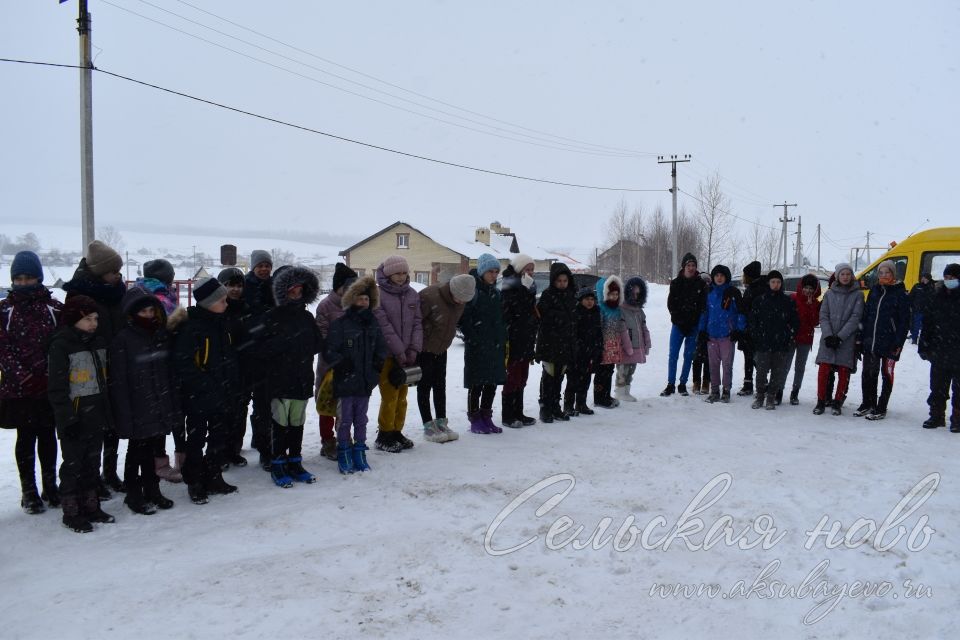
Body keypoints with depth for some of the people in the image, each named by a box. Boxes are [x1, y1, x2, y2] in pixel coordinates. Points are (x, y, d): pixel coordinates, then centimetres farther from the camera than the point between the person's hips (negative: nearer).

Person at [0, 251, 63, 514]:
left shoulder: (54, 307, 1)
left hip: (50, 386, 1)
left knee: (47, 435, 11)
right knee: (26, 437, 6)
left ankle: (50, 485, 23)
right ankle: (28, 490, 16)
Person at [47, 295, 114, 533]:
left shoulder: (99, 342, 9)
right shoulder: (61, 345, -12)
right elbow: (56, 388, -14)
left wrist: (107, 412, 15)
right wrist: (67, 419, -17)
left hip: (96, 415, 7)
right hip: (74, 417, -7)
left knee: (92, 463, 15)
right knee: (73, 465, 3)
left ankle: (91, 506, 27)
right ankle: (71, 512, 14)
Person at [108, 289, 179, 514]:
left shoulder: (162, 335, 6)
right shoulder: (123, 340, -12)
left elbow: (171, 372, 11)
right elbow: (118, 381, -14)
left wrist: (175, 406, 8)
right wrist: (125, 414, -17)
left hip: (162, 408, 5)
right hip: (138, 410, -5)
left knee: (153, 449, 16)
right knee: (137, 451, 9)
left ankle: (152, 490, 30)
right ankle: (134, 495, 23)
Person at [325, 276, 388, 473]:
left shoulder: (373, 324, 9)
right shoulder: (339, 325, -9)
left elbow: (381, 348, 18)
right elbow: (329, 351, -10)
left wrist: (378, 362, 2)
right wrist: (341, 365, -20)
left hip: (366, 382, 5)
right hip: (345, 382, -4)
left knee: (361, 419, 13)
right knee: (344, 420, 5)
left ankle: (359, 452, 24)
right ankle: (344, 452, 17)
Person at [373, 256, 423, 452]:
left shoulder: (412, 295, 7)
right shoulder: (378, 295, -11)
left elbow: (417, 324, 6)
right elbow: (384, 327, -15)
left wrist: (414, 349, -6)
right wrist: (399, 352, -15)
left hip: (406, 354, 6)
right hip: (387, 355, -6)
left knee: (401, 397, 13)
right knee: (389, 397, -4)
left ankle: (396, 432, 25)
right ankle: (384, 436, 10)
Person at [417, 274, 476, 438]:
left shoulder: (460, 301, -7)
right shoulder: (429, 296, -29)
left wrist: (447, 340, 10)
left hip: (441, 349, 7)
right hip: (423, 349, -7)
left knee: (440, 386, 11)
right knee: (425, 386, 0)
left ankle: (441, 423, 19)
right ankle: (428, 426, 6)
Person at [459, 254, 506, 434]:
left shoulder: (496, 293, 13)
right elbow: (462, 318, -14)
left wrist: (503, 340, 10)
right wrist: (472, 338, -16)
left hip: (496, 346, 7)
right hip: (476, 348, -7)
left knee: (492, 384, 11)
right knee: (476, 385, 1)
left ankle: (486, 418, 22)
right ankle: (475, 420, 12)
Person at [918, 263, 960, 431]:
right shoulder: (937, 297, 7)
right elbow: (927, 323, 10)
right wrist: (924, 346, 4)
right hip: (939, 351, 4)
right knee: (937, 387, 11)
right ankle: (937, 416, 22)